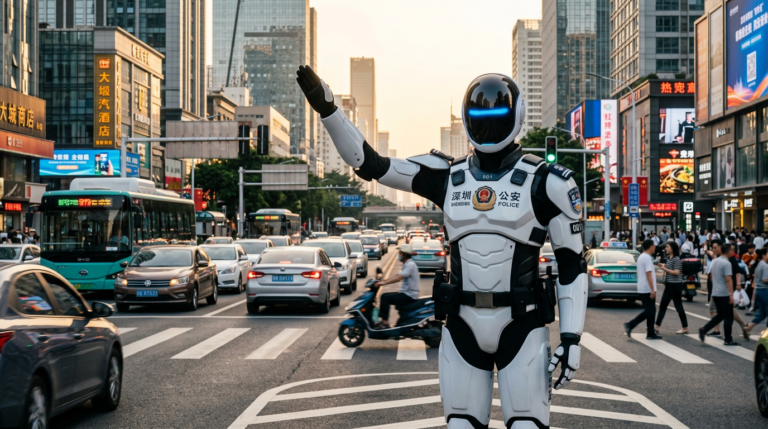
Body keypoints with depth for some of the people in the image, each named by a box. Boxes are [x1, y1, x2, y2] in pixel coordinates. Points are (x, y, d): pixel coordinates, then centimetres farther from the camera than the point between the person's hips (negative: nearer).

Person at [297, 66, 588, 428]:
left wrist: (571, 338, -11)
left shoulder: (543, 183, -6)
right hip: (463, 326, 4)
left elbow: (572, 263, -4)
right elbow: (367, 163, 2)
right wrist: (326, 106, -8)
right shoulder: (450, 177, 4)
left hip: (520, 327, -3)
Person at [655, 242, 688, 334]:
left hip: (675, 285, -9)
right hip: (668, 285, 9)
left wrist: (665, 269, -17)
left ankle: (685, 328, 6)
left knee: (678, 306, -2)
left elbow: (676, 272, -21)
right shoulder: (668, 258, 13)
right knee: (662, 305, 8)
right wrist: (662, 267, 8)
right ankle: (657, 326, 11)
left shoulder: (676, 259, -14)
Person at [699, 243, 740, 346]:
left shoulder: (714, 262, 10)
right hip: (724, 294, -8)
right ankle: (728, 340, 7)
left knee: (720, 315, 16)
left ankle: (704, 330, 3)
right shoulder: (727, 263, -16)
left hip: (715, 293, 8)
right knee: (728, 317, 2)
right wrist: (731, 295, -23)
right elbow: (728, 280, -22)